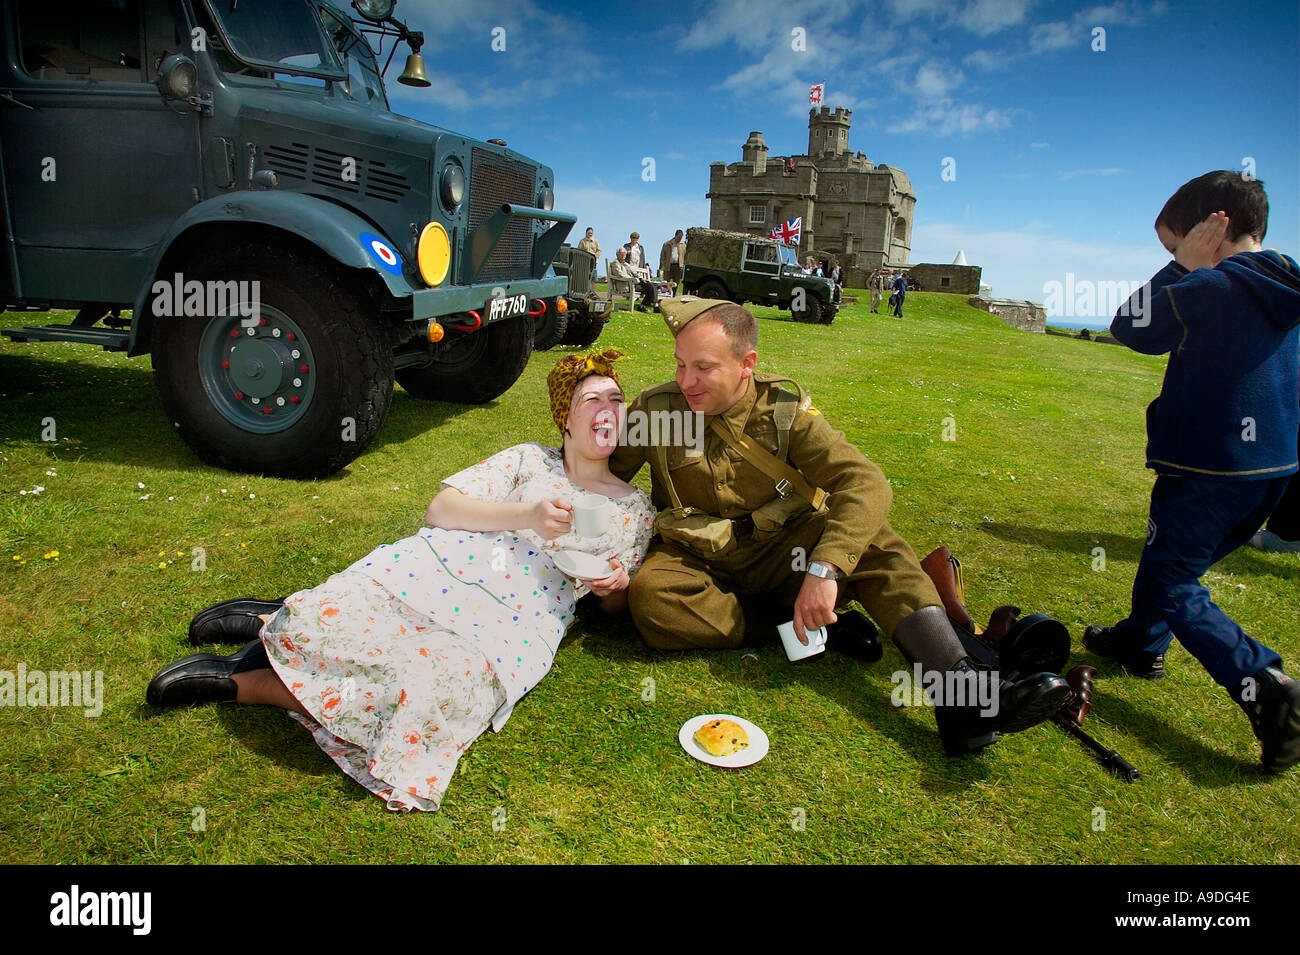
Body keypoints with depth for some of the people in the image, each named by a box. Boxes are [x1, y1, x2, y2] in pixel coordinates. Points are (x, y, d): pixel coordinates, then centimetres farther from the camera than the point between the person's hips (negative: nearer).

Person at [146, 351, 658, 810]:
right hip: (435, 567, 0)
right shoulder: (529, 459, 13)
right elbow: (439, 510, 3)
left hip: (511, 627, 0)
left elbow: (614, 603, 23)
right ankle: (292, 620, 10)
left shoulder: (636, 510, 16)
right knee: (329, 626, -28)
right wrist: (524, 515, -12)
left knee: (436, 689, -30)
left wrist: (616, 584, -2)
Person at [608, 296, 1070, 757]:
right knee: (651, 595, -34)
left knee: (870, 537, -26)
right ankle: (819, 632, -24)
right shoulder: (656, 409, -11)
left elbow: (866, 483, -23)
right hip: (696, 559, 0)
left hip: (775, 553, 0)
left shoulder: (783, 408, -12)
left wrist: (824, 568, -38)